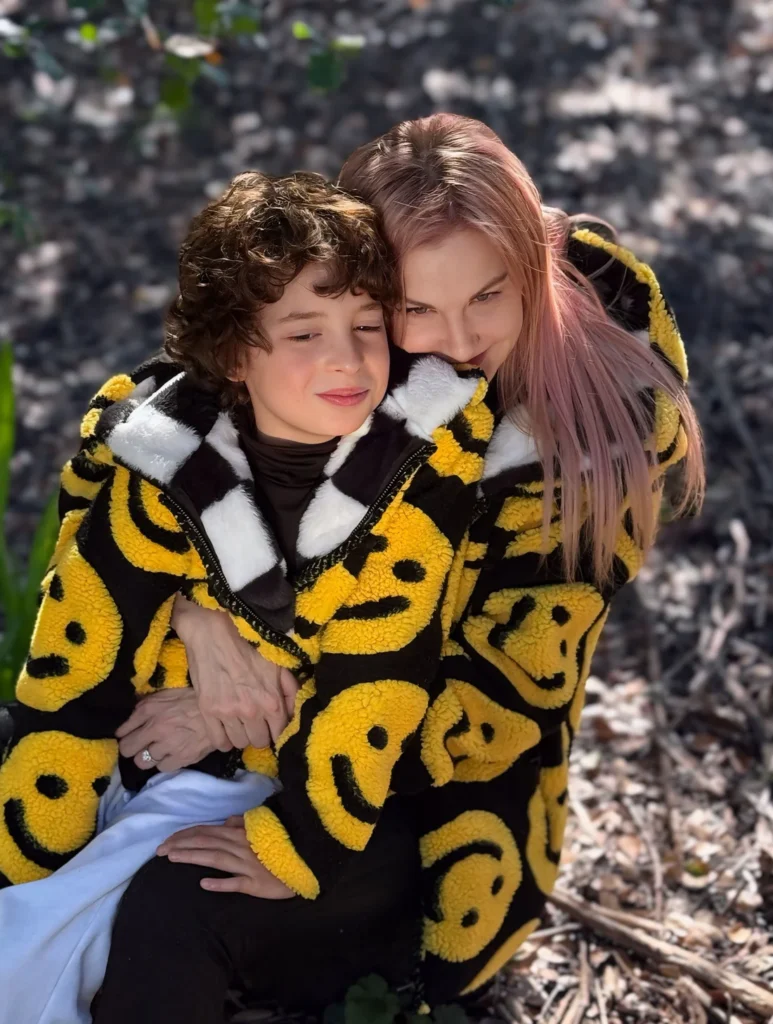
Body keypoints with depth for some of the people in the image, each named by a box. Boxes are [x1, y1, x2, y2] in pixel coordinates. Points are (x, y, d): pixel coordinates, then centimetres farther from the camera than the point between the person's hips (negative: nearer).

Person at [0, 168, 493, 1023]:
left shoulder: (426, 443, -20)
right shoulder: (162, 466, -16)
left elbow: (376, 666, -19)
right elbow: (78, 675, -11)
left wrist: (299, 841, -21)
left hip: (357, 784, -2)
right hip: (185, 770, 3)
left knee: (175, 913, -26)